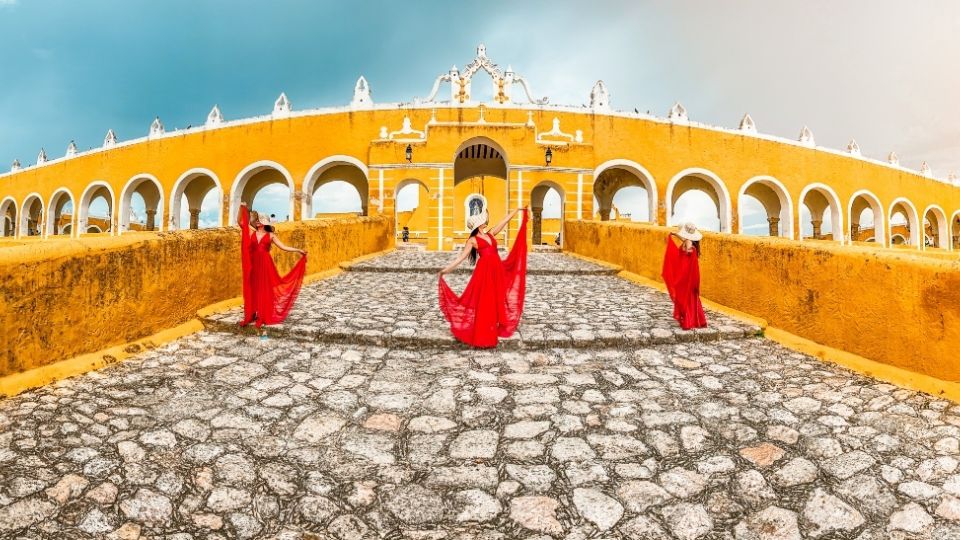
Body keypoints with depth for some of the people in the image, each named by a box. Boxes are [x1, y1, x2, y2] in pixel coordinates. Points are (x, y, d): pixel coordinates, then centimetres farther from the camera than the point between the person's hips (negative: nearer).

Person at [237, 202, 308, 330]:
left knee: (264, 290, 0)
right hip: (253, 264, 3)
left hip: (265, 264, -3)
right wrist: (242, 208, -3)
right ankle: (249, 316, 15)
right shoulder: (252, 232, 11)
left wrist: (298, 250, -8)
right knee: (251, 289, 6)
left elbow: (284, 247, 1)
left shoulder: (271, 235, 4)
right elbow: (240, 221, 8)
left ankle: (262, 318, 6)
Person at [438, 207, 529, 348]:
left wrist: (518, 210, 26)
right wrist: (446, 270, -11)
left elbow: (505, 221, 22)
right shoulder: (472, 240, 0)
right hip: (484, 271, -7)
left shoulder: (490, 233, 17)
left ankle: (493, 331, 24)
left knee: (495, 301, 12)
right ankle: (482, 336, 4)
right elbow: (461, 257, -4)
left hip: (497, 270, 7)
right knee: (483, 303, -3)